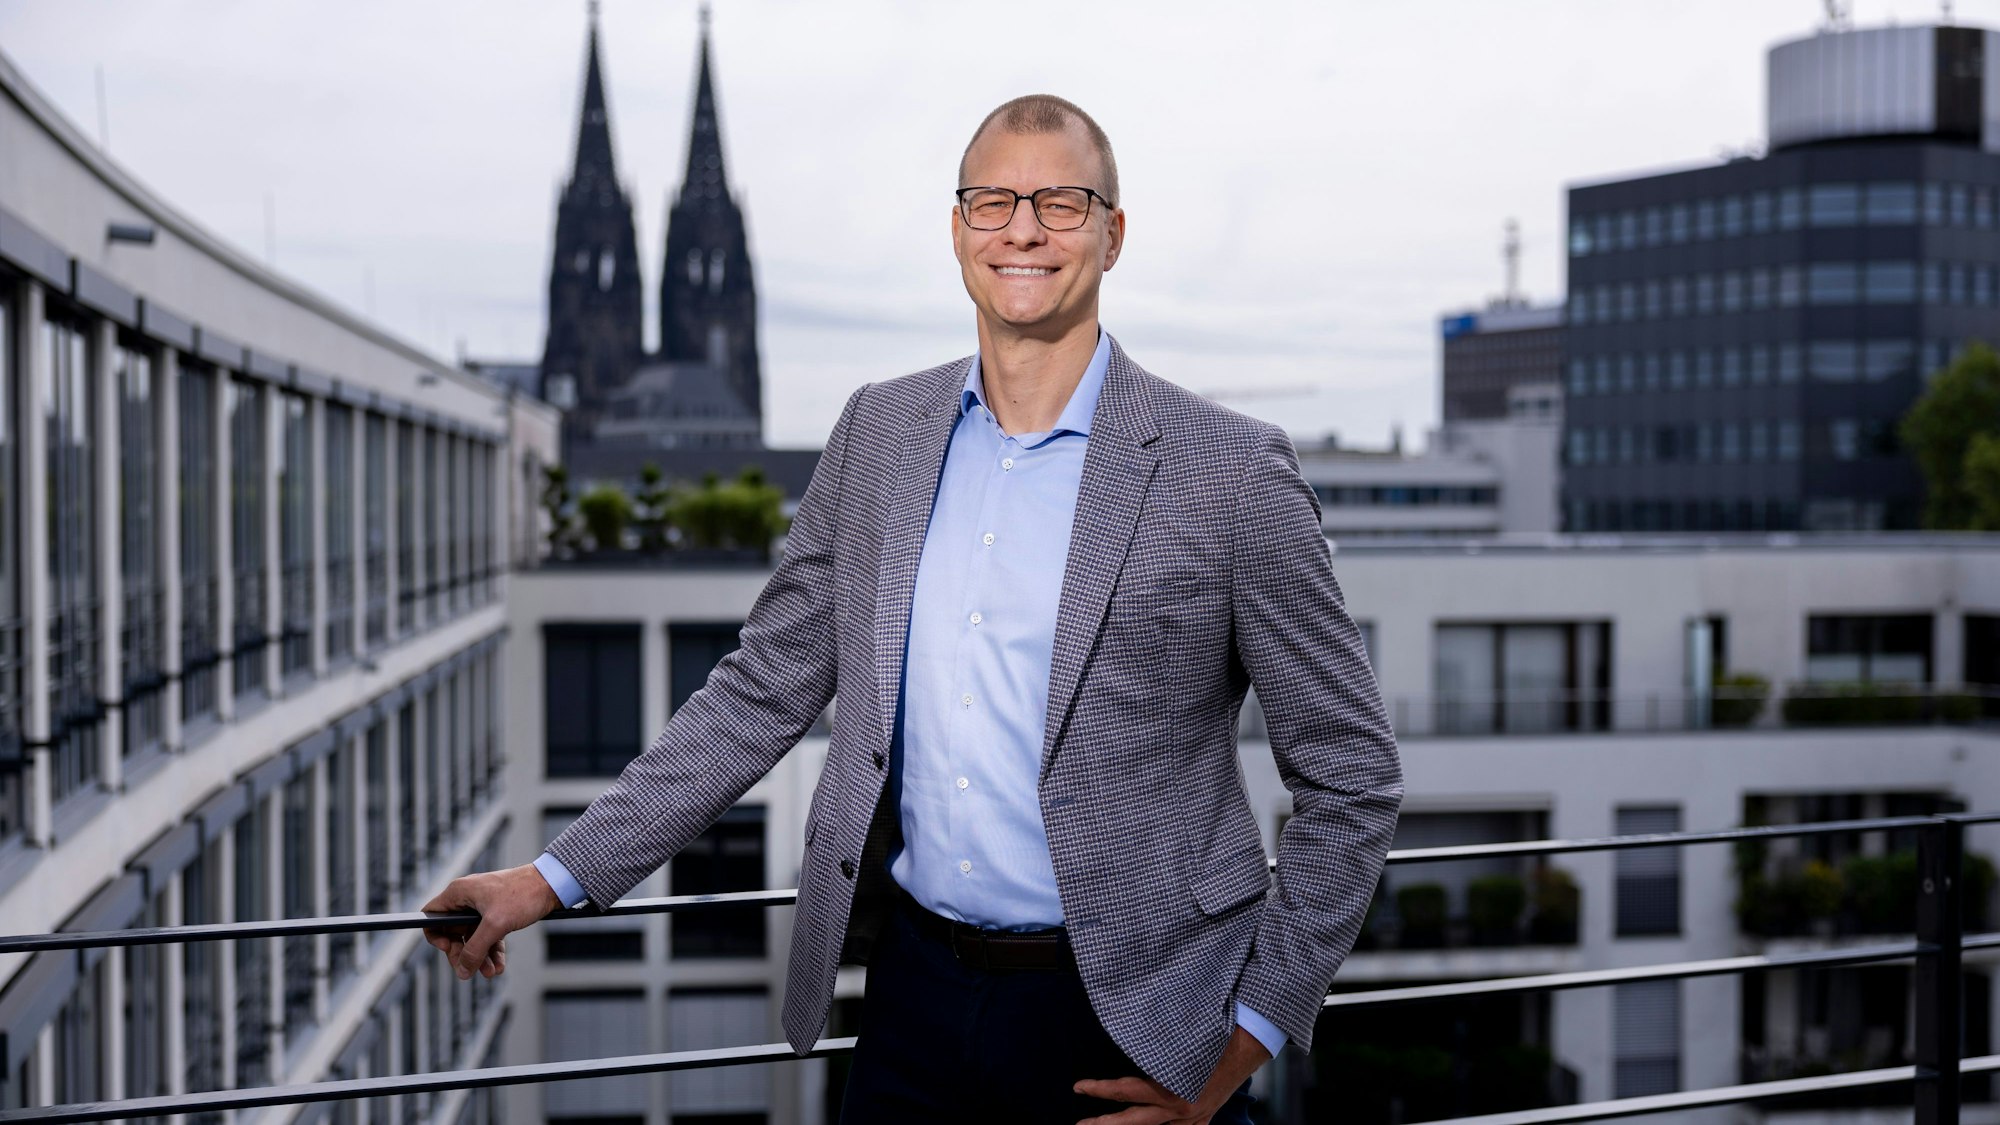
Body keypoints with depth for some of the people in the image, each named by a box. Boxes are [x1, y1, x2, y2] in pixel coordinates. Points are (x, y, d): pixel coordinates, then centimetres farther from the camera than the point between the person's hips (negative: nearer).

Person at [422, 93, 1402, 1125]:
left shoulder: (1231, 470, -9)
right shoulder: (878, 432, 4)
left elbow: (1351, 775, -5)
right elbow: (762, 691, 8)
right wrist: (556, 878, 3)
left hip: (1128, 1022, -3)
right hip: (916, 997, 4)